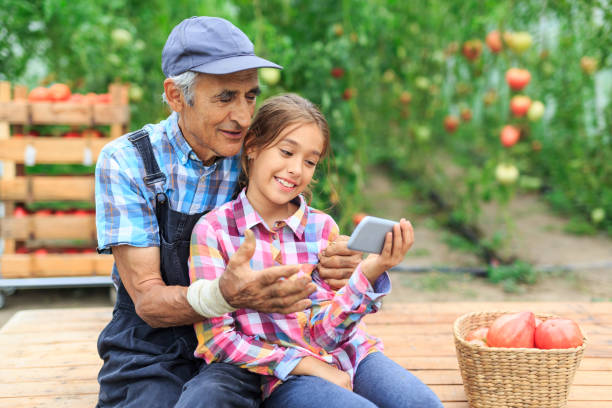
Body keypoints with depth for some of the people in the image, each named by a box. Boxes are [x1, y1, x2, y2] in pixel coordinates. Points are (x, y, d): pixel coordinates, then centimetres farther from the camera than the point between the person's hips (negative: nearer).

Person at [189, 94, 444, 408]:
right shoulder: (213, 229, -5)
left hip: (345, 352, 3)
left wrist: (368, 274, -19)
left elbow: (324, 333, -2)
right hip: (279, 377, -3)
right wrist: (306, 364, -12)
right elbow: (215, 340, -7)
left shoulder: (322, 227, 4)